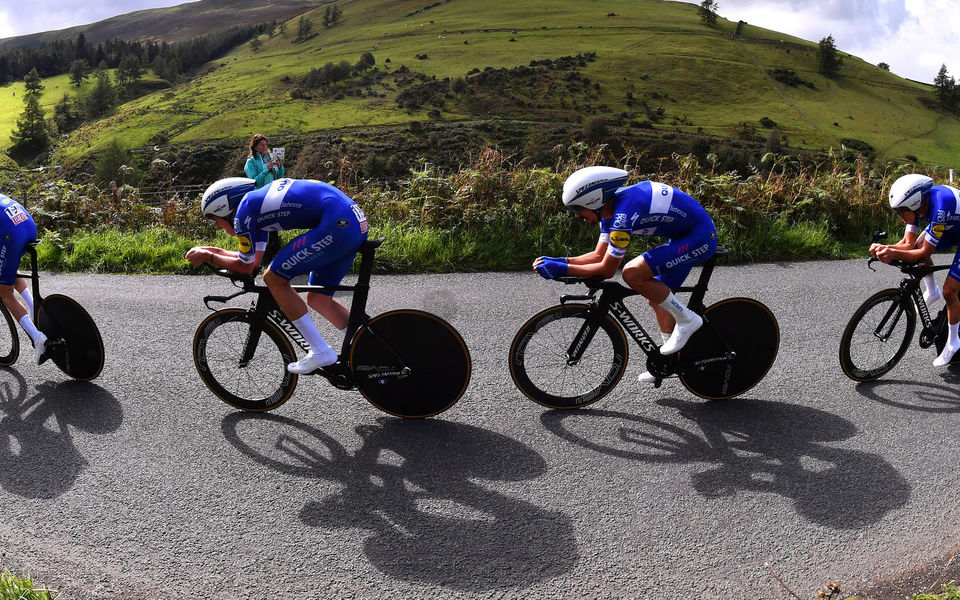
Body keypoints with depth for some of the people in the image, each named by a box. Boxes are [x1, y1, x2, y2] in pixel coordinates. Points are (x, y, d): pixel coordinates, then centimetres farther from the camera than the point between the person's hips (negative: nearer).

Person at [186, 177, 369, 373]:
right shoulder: (257, 201, 24)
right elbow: (255, 257, 32)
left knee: (274, 279, 1)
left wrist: (208, 257, 20)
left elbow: (246, 266, 7)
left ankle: (321, 353, 2)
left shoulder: (244, 210, -2)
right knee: (317, 299, 18)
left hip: (337, 224, -10)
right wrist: (216, 251, 33)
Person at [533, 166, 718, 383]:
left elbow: (607, 269, -21)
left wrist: (563, 269, -16)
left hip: (700, 238, -10)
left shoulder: (623, 214, -26)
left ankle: (687, 320, -6)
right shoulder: (611, 207, 3)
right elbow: (600, 255, 9)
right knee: (656, 299, 14)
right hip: (685, 235, 10)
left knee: (632, 274, -22)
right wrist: (559, 261, 0)